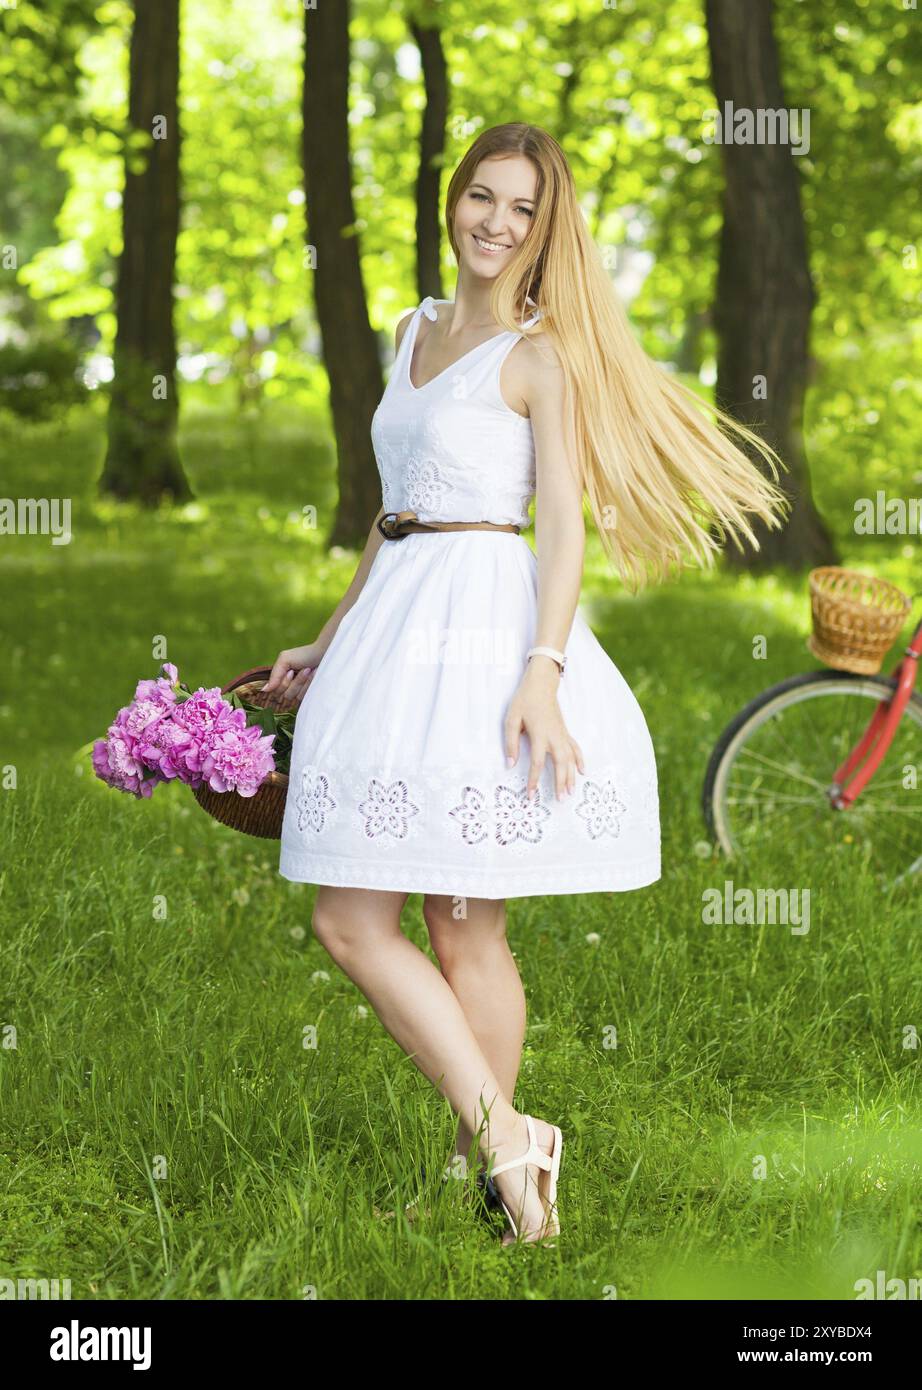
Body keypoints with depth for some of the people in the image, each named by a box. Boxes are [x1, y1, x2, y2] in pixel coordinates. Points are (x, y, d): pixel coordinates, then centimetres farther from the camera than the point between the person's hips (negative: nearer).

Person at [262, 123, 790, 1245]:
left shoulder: (540, 353, -4)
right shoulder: (416, 332, 18)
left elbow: (563, 525, -11)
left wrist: (542, 672, -23)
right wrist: (326, 643, 26)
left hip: (486, 624, -8)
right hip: (396, 620, 8)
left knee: (466, 932, -6)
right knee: (348, 921, 2)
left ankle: (495, 1150, 4)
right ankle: (504, 1145, 5)